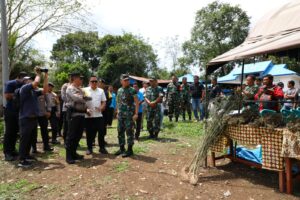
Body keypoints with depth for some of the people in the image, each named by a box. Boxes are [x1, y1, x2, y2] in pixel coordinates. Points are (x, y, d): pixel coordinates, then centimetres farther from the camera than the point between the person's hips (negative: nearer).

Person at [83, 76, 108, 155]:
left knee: (101, 132, 3)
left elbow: (104, 101, 9)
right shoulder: (85, 90, 1)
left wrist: (101, 107, -11)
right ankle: (89, 148, 21)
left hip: (99, 115, 2)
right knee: (89, 133, 7)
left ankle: (102, 147, 16)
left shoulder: (101, 91, 9)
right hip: (88, 115, -2)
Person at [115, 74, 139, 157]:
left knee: (129, 131, -2)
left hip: (129, 114, -6)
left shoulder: (132, 90, -6)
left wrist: (136, 113, -16)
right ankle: (121, 148, 24)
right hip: (121, 115, 6)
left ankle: (130, 150, 8)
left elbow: (136, 102, -9)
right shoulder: (119, 90, 12)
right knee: (120, 131, 11)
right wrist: (117, 112, 14)